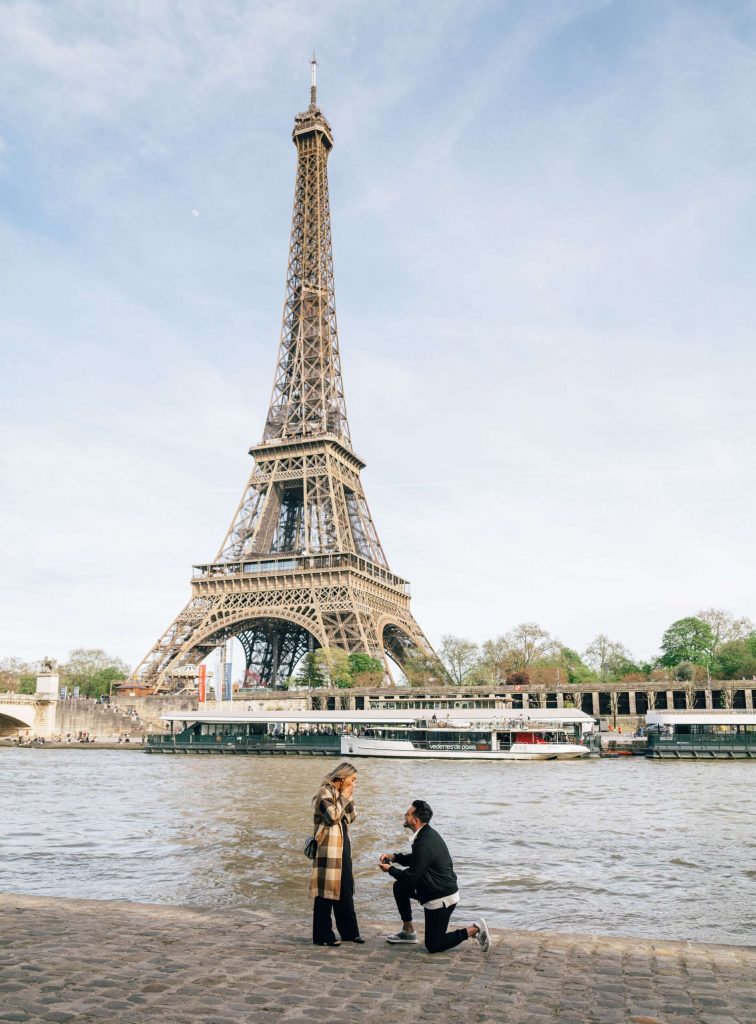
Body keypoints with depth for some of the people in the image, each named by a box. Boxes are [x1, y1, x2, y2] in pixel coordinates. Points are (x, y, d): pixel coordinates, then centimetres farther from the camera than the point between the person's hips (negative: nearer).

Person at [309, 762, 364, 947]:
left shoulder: (340, 793, 15)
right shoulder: (324, 792, -11)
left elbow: (352, 817, 15)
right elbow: (333, 815, -22)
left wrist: (349, 798, 3)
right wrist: (344, 798, -12)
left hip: (342, 847, 9)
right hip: (329, 848, -9)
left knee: (346, 891, 13)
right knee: (326, 891, -3)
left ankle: (349, 931, 22)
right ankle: (323, 936, 5)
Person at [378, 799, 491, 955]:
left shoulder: (424, 844, -28)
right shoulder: (427, 833, 2)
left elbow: (411, 877, -21)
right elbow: (414, 859, 19)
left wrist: (390, 869, -5)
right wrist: (394, 857, 5)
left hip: (442, 898, -10)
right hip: (436, 890, 10)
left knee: (433, 946, 2)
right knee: (399, 886, 12)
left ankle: (473, 930, 3)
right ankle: (408, 931, 20)